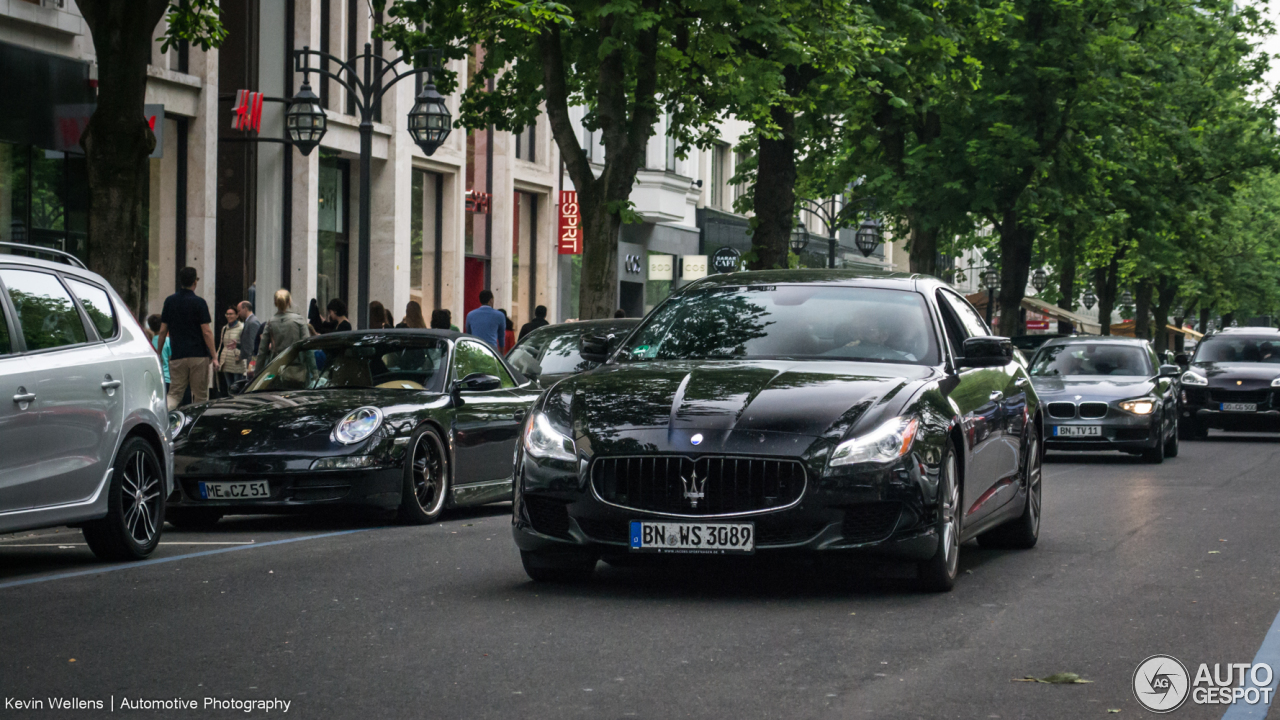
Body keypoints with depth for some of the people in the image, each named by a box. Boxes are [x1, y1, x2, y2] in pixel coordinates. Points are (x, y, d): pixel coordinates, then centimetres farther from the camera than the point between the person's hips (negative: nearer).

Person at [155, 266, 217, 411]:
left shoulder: (170, 301, 6)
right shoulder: (198, 302, -6)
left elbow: (163, 331, 7)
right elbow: (206, 332, -9)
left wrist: (159, 354, 17)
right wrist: (214, 356, -5)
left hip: (177, 355, 3)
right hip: (199, 355, -3)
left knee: (174, 394, 2)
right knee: (200, 396, 5)